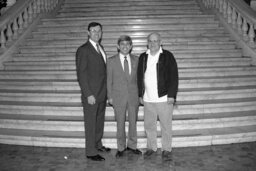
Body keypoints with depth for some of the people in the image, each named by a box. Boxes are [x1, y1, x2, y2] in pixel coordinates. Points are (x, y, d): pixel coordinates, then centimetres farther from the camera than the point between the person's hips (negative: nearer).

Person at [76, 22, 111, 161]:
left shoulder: (100, 48, 13)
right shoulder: (83, 50, -11)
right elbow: (81, 74, -15)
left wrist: (106, 91, 11)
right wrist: (88, 94, -19)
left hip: (102, 94, 8)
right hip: (91, 95, -8)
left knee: (100, 121, 18)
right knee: (90, 123, 2)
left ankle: (98, 144, 33)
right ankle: (91, 152, 13)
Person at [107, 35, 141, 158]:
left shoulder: (136, 60, 4)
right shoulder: (111, 61, -2)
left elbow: (138, 78, 7)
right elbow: (109, 80, 1)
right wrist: (110, 97, -3)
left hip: (133, 96, 2)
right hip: (118, 96, -2)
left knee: (133, 122, 11)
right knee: (120, 124, 7)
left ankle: (132, 145, 28)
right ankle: (121, 148, 23)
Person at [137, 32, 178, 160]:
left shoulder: (168, 56, -2)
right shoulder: (143, 57, 10)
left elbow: (174, 77, -6)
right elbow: (139, 77, 14)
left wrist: (171, 95, -12)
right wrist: (140, 95, 10)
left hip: (164, 98, -4)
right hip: (147, 99, 4)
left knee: (166, 125, 5)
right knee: (149, 125, 12)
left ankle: (166, 149, 20)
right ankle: (151, 147, 28)